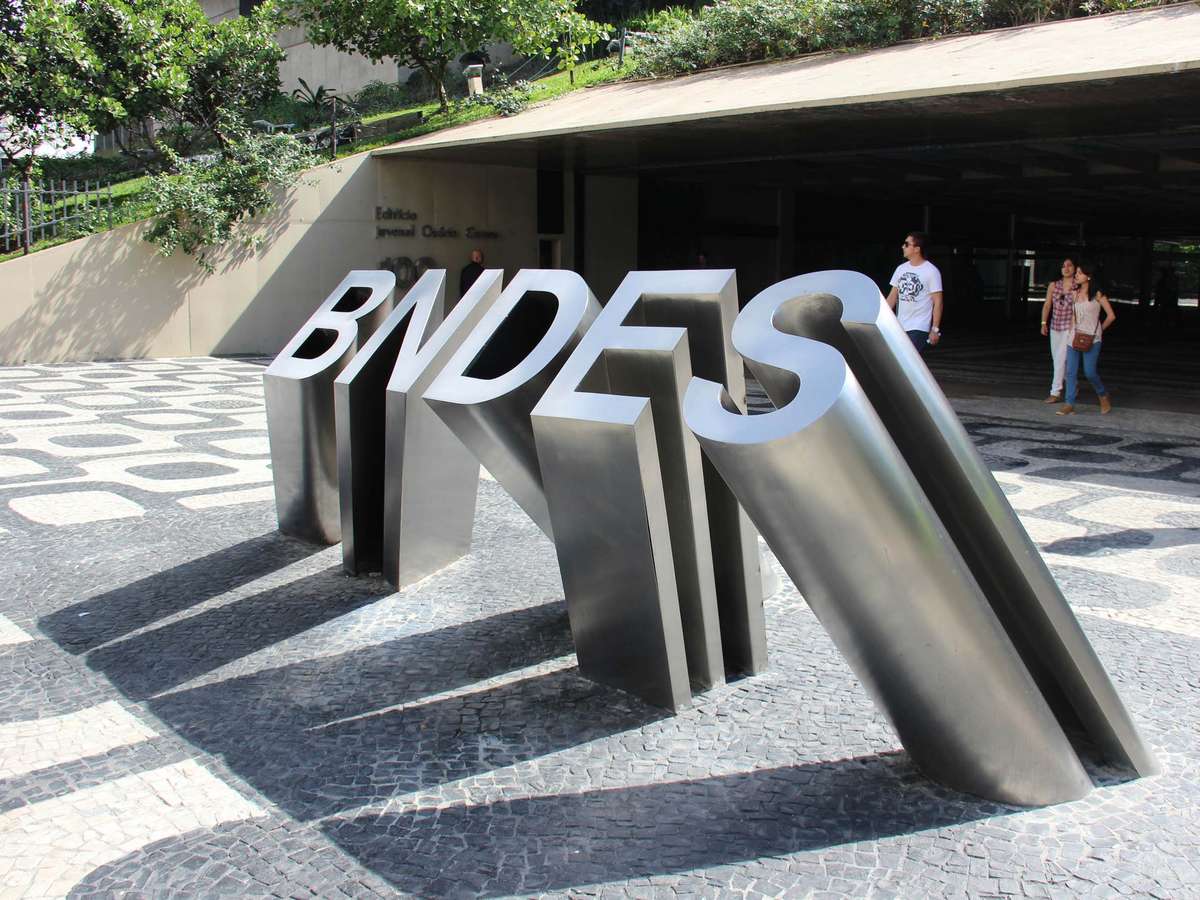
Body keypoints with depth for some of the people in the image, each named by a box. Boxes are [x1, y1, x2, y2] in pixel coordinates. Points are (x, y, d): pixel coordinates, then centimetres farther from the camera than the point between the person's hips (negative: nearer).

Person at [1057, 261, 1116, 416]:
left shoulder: (1097, 294, -5)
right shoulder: (1075, 293, 10)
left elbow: (1111, 316, -1)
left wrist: (1099, 330, 6)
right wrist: (1074, 329, 10)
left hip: (1091, 339, -5)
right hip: (1075, 336, 5)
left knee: (1090, 372, -8)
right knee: (1071, 372, -2)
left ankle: (1103, 397, 18)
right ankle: (1070, 405, 0)